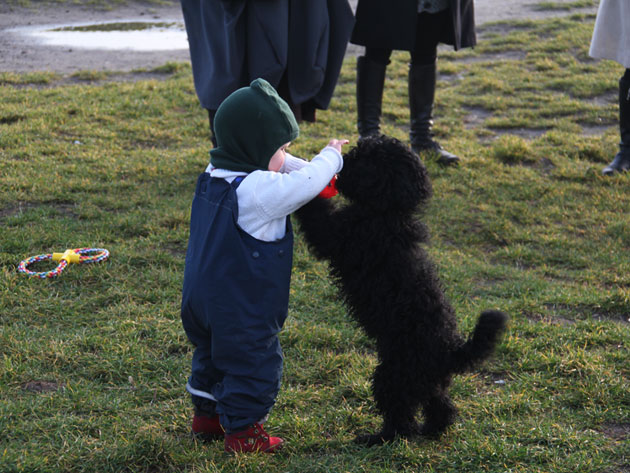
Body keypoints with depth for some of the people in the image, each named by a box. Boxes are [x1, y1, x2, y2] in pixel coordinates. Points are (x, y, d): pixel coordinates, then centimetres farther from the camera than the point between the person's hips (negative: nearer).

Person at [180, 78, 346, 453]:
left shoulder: (214, 177, 3)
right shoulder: (261, 191, -27)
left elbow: (279, 169, 11)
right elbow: (307, 182, -25)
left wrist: (316, 167, 1)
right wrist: (331, 157, -6)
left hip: (201, 299, 9)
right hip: (242, 310, -9)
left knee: (212, 355, 26)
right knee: (254, 363, 8)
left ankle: (207, 414, 41)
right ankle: (243, 432, 18)